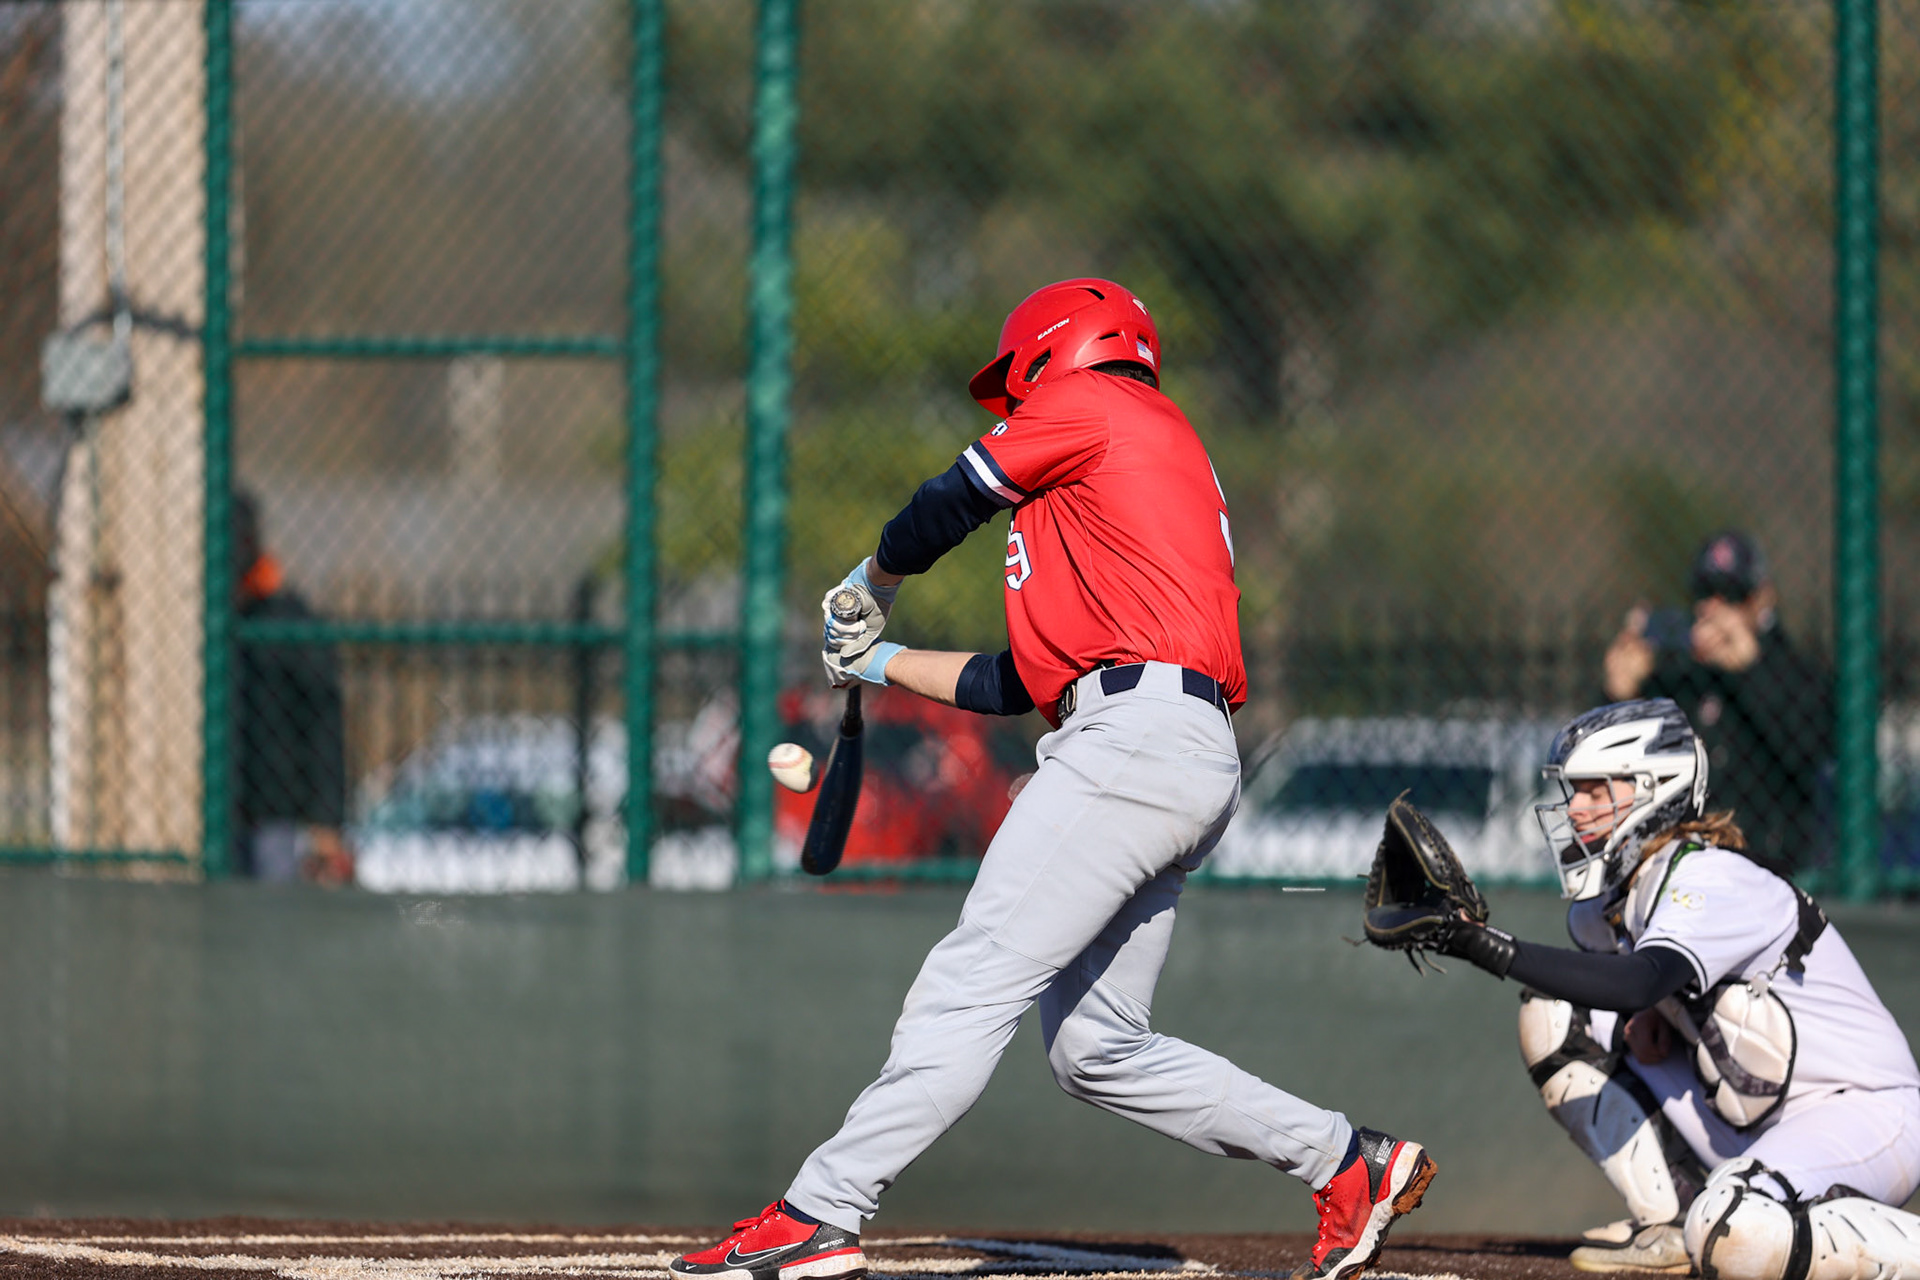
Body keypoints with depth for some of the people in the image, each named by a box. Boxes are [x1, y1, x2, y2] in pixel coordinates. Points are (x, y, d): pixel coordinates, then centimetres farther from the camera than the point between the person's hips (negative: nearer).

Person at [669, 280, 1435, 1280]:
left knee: (975, 981, -15)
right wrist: (880, 663, 40)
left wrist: (870, 585, 30)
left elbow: (945, 506, 10)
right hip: (1190, 764, 10)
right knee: (1095, 1051, 9)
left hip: (1137, 735, -10)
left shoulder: (1087, 404, 6)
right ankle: (1347, 1163, 10)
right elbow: (1012, 684, 32)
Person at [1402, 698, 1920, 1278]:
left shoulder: (1712, 882, -21)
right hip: (1760, 1124, 9)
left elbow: (1636, 985, -39)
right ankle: (1671, 1224, 4)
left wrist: (1489, 947, -43)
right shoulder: (1605, 903, 5)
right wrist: (1644, 1014, -3)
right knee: (1555, 1017, 2)